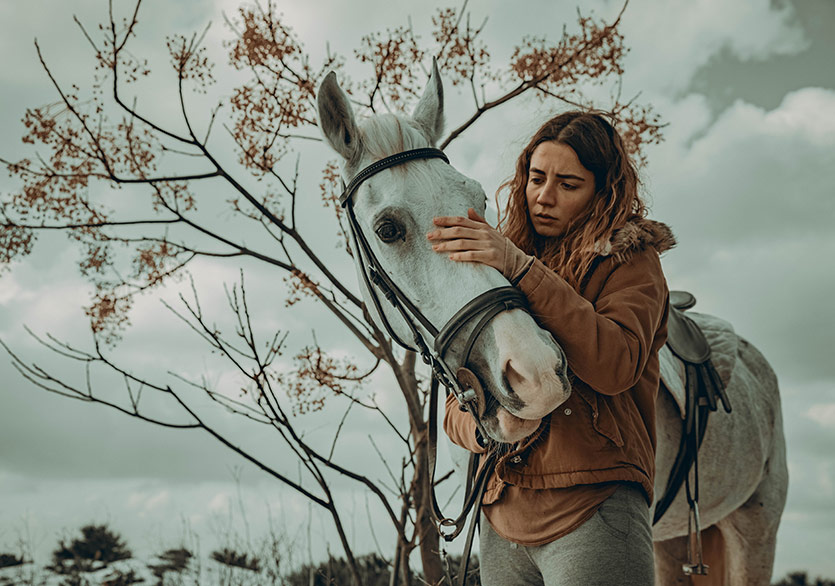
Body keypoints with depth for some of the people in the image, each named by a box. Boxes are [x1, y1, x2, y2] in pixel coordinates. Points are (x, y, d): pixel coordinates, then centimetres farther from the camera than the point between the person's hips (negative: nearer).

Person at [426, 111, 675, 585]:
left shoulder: (631, 261, 1)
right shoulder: (499, 269, 16)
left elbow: (616, 366, -20)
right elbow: (458, 404, 13)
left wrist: (523, 270, -23)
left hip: (594, 511, -5)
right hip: (502, 518, 5)